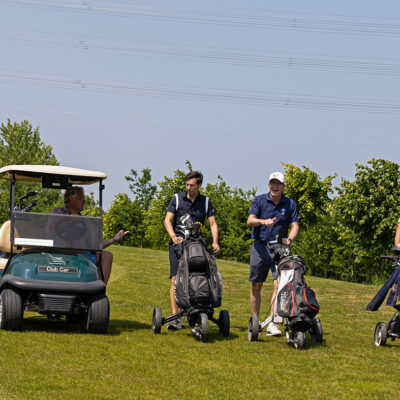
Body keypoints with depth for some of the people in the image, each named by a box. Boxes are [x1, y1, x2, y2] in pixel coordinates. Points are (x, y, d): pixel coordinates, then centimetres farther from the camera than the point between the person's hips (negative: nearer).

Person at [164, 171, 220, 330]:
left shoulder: (205, 202, 9)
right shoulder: (177, 199, 5)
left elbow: (212, 223, 4)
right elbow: (168, 220, -1)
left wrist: (215, 242, -14)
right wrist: (173, 236, -20)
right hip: (178, 243, -2)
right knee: (175, 280, -12)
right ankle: (175, 318, -15)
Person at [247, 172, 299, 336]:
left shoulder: (289, 204, 6)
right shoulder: (259, 200, 3)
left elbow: (295, 226, 2)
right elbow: (250, 221, -8)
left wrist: (289, 239, -18)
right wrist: (263, 221, -29)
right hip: (260, 247, 0)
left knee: (279, 285, -11)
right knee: (256, 285, 4)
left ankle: (272, 324, -10)